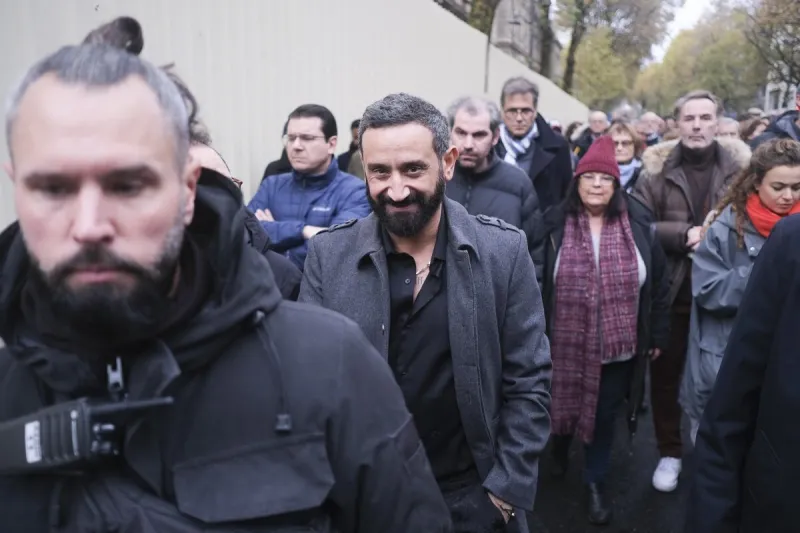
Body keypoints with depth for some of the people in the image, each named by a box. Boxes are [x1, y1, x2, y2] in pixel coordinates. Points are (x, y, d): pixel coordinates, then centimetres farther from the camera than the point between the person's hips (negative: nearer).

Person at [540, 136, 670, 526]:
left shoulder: (637, 226, -3)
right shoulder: (554, 226, -7)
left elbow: (658, 284, 4)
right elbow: (533, 284, -3)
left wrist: (658, 334, 5)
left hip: (618, 346, 1)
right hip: (565, 346, 0)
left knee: (605, 415, 12)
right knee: (564, 405, 18)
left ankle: (596, 482, 32)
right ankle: (560, 447, 50)